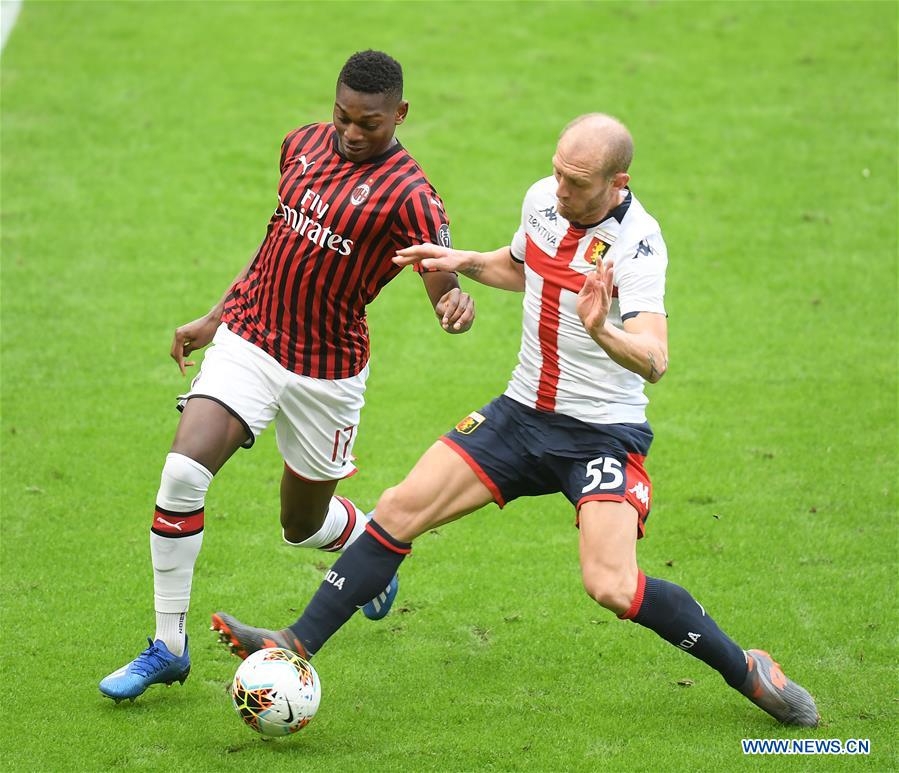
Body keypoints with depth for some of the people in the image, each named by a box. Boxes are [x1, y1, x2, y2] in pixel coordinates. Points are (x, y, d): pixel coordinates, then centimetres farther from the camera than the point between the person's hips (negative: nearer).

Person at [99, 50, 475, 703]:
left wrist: (457, 307, -45)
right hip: (247, 339, 3)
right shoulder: (304, 144, 3)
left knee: (304, 524, 12)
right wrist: (214, 319, 21)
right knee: (183, 472, -18)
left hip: (327, 372, -3)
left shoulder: (409, 196, -15)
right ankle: (168, 647, -6)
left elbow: (447, 292, -20)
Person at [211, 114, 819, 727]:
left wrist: (603, 332, -53)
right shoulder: (542, 199, -2)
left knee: (614, 588, -21)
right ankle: (298, 646, 3)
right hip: (522, 415, 6)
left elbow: (654, 361, -34)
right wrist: (464, 262, 6)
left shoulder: (637, 243, -22)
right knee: (399, 510, -4)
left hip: (605, 434, -6)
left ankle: (746, 670, 0)